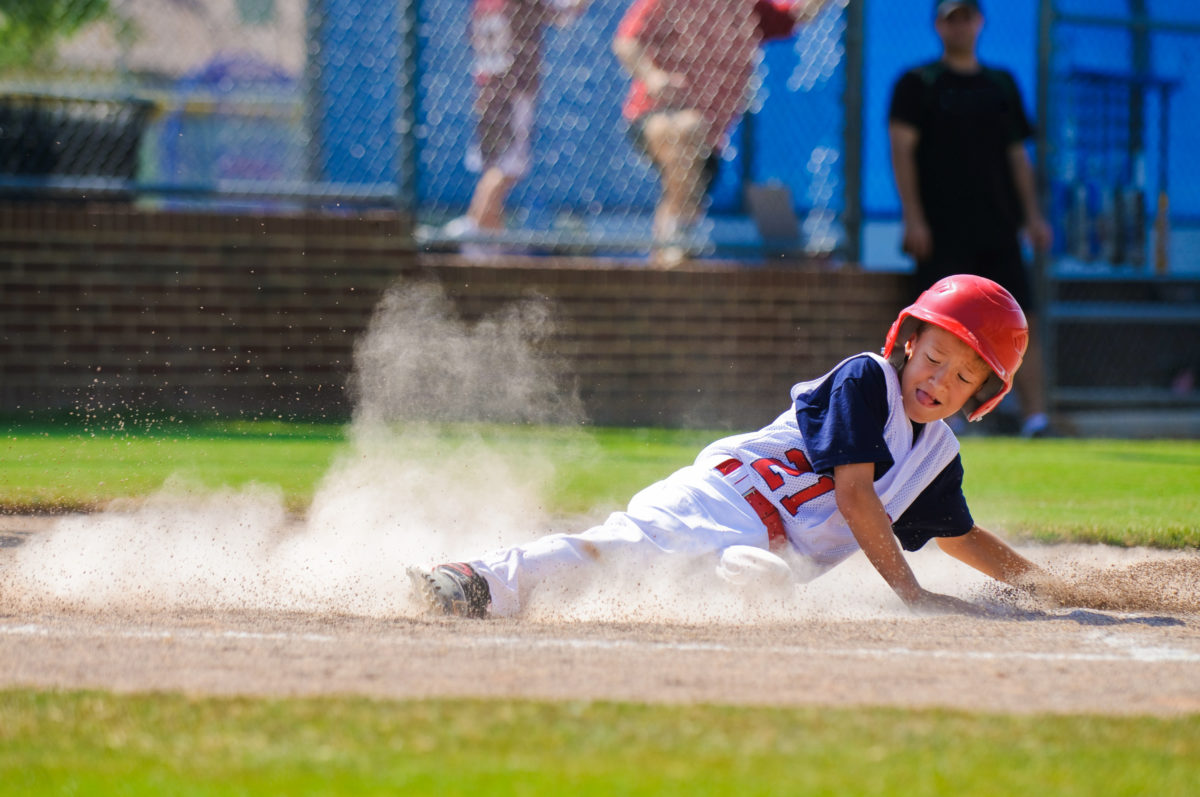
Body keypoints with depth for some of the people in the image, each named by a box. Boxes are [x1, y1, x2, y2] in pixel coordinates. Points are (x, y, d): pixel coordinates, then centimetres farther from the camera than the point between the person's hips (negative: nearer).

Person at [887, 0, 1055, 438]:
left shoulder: (1002, 85, 17)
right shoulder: (917, 84, 4)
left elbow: (1017, 155, 19)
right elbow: (902, 150, -3)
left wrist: (1032, 215, 10)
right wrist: (913, 218, -13)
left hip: (998, 229, 4)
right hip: (942, 232, -4)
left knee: (1022, 321, -6)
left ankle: (1035, 414, -10)